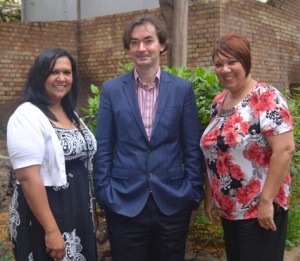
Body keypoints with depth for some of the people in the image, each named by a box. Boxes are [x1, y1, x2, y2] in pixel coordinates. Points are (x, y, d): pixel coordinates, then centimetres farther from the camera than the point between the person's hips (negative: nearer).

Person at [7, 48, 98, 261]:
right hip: (45, 214, -8)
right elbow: (28, 178, -22)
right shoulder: (28, 116, -16)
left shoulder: (71, 113, 9)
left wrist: (88, 210, 15)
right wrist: (51, 230, -23)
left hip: (78, 212, 8)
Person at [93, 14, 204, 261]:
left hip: (173, 201, 1)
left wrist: (194, 192, 0)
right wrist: (103, 193, -2)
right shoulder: (112, 89, 0)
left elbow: (192, 146, 2)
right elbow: (103, 148, 2)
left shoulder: (182, 88, 0)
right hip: (124, 203, 0)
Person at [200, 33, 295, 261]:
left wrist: (266, 201, -20)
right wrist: (209, 196, 11)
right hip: (228, 209, 7)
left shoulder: (266, 98, -14)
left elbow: (284, 149, -21)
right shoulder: (218, 103, 7)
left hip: (260, 209, -7)